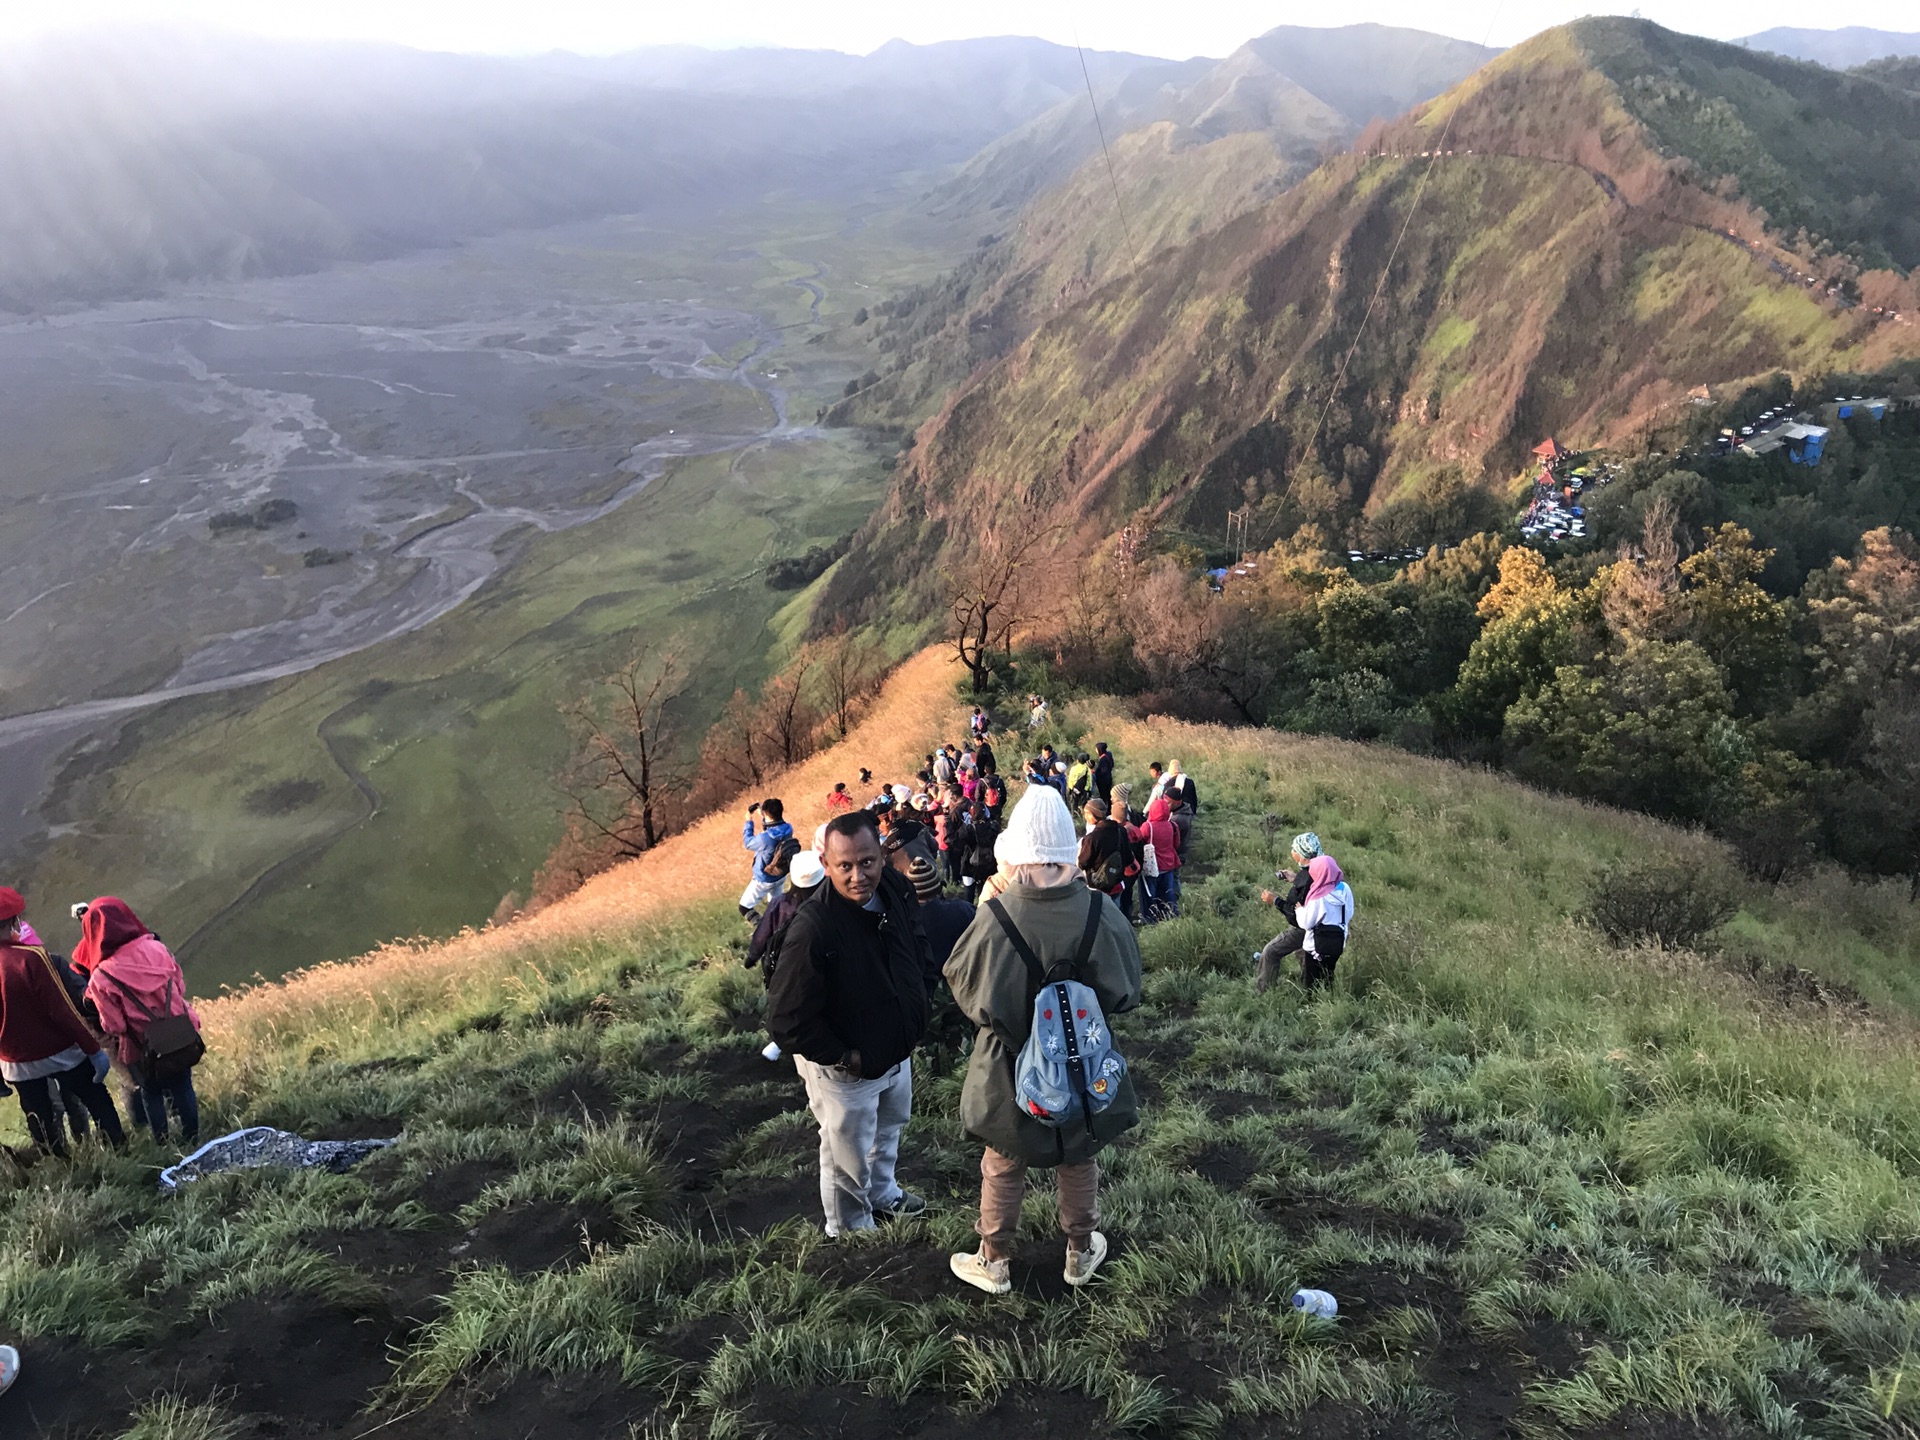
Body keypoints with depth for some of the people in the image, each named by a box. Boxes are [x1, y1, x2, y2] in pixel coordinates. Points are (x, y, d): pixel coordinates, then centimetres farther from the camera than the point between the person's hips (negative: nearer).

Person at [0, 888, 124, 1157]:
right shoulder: (30, 958, -23)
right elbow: (62, 1010, -22)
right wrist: (93, 1048, -14)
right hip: (61, 1053, -4)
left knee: (39, 1122, 17)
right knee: (99, 1105, 13)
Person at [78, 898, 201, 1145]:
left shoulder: (101, 977, -21)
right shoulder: (156, 949, -14)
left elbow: (113, 1025, -13)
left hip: (143, 1047, -3)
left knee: (151, 1094, 20)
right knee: (183, 1088, 20)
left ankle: (163, 1146, 31)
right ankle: (191, 1140, 31)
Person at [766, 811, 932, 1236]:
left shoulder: (897, 890, -15)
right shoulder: (813, 927, -34)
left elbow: (918, 953, 7)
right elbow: (787, 1018, -29)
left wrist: (915, 1018, 2)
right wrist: (842, 1058, -21)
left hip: (898, 1051, 7)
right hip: (845, 1070, -7)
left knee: (888, 1130, 31)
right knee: (848, 1160, 15)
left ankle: (882, 1192, 59)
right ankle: (851, 1231, 42)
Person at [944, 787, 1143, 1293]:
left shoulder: (994, 923, -29)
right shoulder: (1101, 915, -23)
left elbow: (966, 992, -11)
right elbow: (1125, 993, -8)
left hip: (1011, 1071, -1)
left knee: (1003, 1169, 21)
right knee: (1079, 1162, 25)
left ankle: (993, 1263, 38)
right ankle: (1081, 1252, 44)